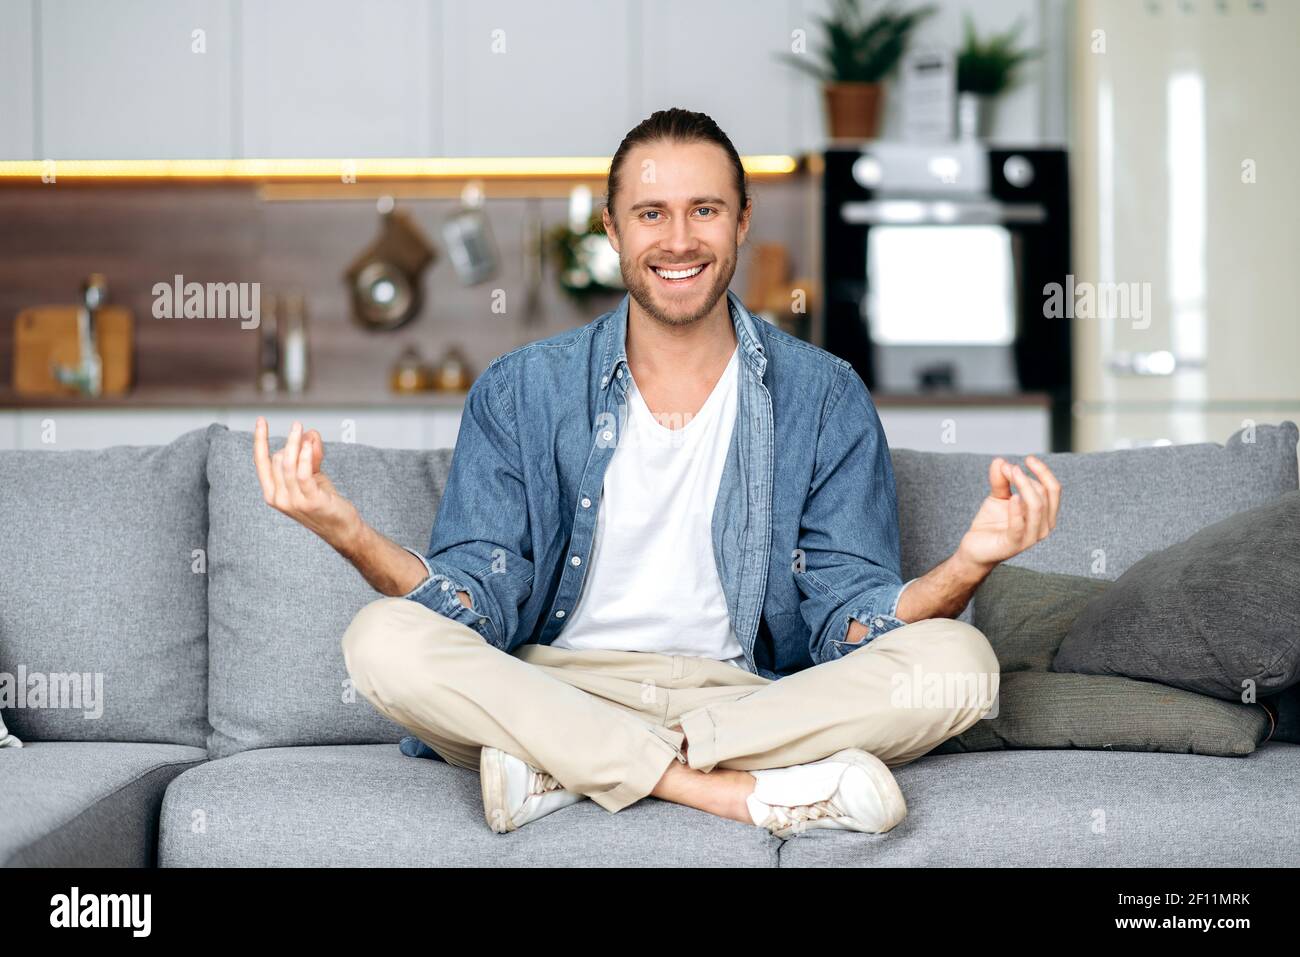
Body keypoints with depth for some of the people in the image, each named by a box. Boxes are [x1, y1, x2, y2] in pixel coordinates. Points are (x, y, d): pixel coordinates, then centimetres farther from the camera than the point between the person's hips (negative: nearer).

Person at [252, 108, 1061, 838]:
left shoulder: (825, 397, 3)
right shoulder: (519, 393, 4)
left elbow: (851, 630, -3)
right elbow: (478, 606, -4)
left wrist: (969, 564, -24)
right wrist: (351, 534, -23)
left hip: (750, 696, 0)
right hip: (556, 688, 0)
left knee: (957, 659, -25)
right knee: (382, 639, -28)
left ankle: (567, 771, -26)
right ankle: (764, 793, -29)